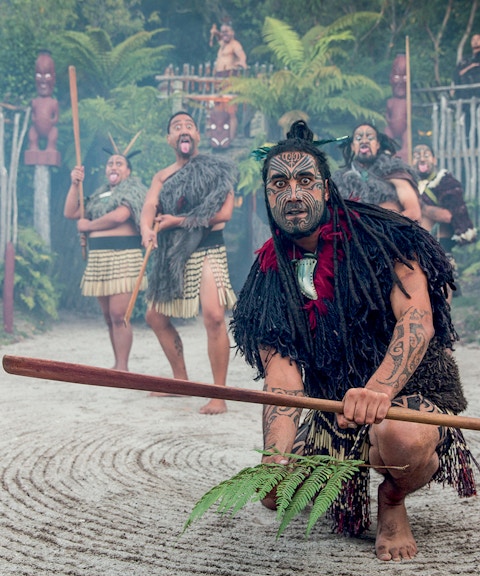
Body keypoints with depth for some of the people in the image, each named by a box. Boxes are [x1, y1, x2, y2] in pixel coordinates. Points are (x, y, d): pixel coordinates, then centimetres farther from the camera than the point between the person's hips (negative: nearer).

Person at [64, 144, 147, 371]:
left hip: (123, 256, -7)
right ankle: (117, 365, 13)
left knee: (118, 315, -14)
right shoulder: (100, 195, 23)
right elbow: (70, 212, 18)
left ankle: (123, 367, -12)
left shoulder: (132, 190, 2)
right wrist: (75, 184, 7)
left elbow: (119, 216, -17)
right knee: (108, 317, 7)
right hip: (98, 258, 7)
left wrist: (87, 225, -4)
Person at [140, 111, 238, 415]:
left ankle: (219, 395, -18)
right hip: (171, 257, 6)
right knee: (156, 317, 13)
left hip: (208, 251, -6)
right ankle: (181, 379, 30)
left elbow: (224, 212, -13)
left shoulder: (217, 169, -1)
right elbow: (150, 206, -7)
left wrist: (179, 220, -17)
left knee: (214, 316, -23)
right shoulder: (163, 177, 11)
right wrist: (147, 229, -30)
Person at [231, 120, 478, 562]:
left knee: (398, 436, -39)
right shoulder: (271, 274, 0)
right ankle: (350, 494, 22)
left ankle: (393, 501, 0)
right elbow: (281, 378, -9)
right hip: (333, 408, 5)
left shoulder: (378, 236, -10)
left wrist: (378, 389, -41)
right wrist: (277, 457, -27)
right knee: (276, 494, -15)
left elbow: (418, 319, -23)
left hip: (411, 391, -4)